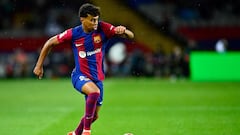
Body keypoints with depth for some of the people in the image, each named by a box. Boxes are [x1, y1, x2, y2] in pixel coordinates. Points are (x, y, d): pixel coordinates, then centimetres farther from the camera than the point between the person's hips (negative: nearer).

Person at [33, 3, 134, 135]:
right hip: (80, 75, -4)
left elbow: (131, 36, -14)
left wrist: (124, 31, -38)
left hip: (97, 77, 4)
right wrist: (39, 65, 1)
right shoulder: (73, 33, -13)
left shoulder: (103, 28, -11)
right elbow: (50, 43, 0)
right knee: (95, 92, -36)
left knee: (94, 115, 12)